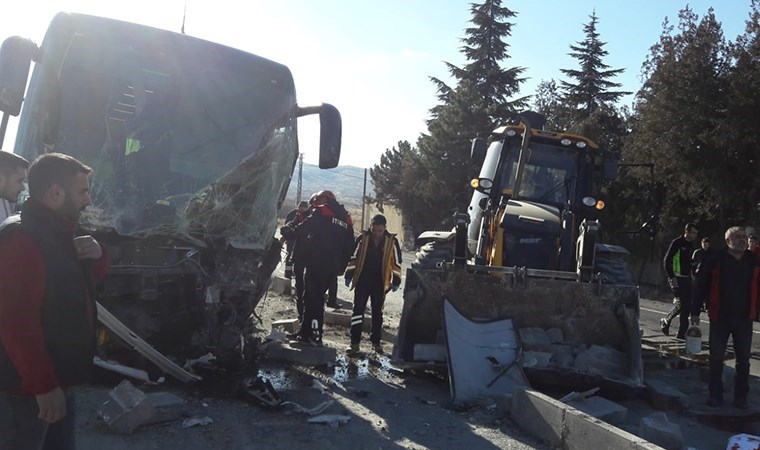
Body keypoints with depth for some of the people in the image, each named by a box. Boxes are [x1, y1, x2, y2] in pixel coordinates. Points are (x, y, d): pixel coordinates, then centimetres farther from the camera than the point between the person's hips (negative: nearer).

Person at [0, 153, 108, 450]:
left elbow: (87, 278, 22)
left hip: (56, 378, 10)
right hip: (28, 388, -10)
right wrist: (45, 385, -27)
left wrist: (96, 255, -1)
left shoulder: (55, 232, 10)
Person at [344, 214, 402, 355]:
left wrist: (396, 281, 0)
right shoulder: (362, 238, -3)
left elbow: (396, 263, 3)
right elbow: (353, 257, 4)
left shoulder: (392, 241, -3)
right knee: (358, 310, -2)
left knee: (377, 313, 10)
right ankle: (355, 342, 2)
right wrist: (349, 275, 2)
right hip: (362, 281, 0)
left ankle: (376, 341, 22)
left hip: (380, 284, 0)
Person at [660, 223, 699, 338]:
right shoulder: (676, 243, -8)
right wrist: (672, 277, -17)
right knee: (680, 304, -15)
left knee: (687, 305, 3)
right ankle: (666, 321, 7)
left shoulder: (691, 245, 14)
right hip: (677, 279, -7)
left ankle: (681, 333, 11)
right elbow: (666, 261, -12)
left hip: (687, 279, 7)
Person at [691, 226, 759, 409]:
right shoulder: (715, 261, -7)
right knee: (716, 357, 6)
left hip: (744, 318, 2)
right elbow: (700, 287, -3)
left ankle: (741, 396, 21)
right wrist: (695, 311, -3)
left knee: (743, 359, 9)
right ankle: (715, 394, 19)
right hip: (720, 318, -2)